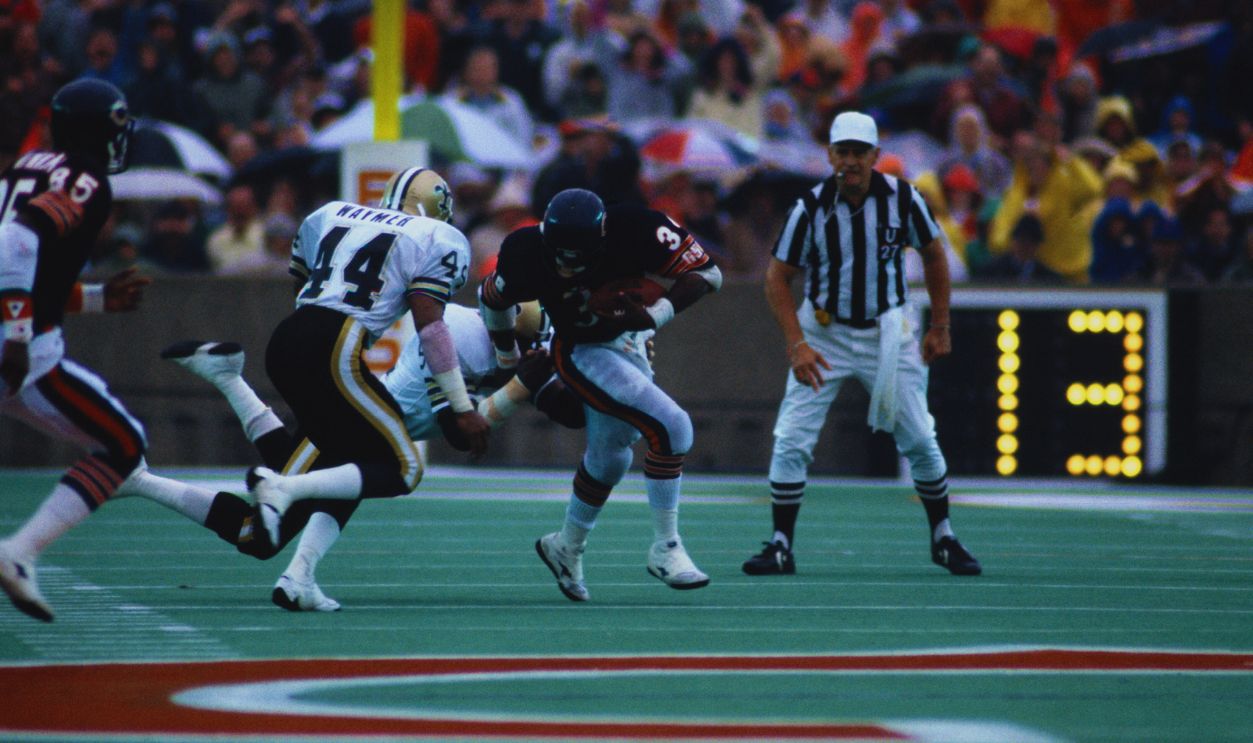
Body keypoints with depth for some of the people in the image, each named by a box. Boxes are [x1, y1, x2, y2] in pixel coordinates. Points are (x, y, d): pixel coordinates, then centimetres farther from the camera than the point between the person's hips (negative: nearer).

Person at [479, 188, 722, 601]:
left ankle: (568, 548, 45)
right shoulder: (528, 255, -28)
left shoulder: (634, 231, -29)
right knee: (671, 426, -21)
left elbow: (707, 275, -21)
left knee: (609, 459, 23)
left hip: (630, 346, 4)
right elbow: (492, 299, -6)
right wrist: (510, 362, 8)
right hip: (583, 354, -4)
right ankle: (665, 548, -9)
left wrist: (652, 315, -33)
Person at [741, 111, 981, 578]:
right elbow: (778, 278, -7)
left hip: (886, 334, 1)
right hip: (824, 333, -1)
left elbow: (933, 255, 6)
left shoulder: (902, 198, -10)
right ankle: (781, 547, 2)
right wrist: (796, 344, -17)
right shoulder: (811, 208, -14)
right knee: (790, 442, -10)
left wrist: (940, 327, 5)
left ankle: (943, 539, 19)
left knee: (919, 441, 0)